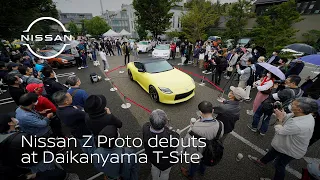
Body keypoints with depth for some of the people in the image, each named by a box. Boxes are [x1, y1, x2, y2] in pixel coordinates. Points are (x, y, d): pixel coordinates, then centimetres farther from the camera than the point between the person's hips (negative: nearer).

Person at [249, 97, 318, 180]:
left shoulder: (298, 125, -43)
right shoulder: (304, 115, -16)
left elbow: (280, 131, -28)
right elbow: (286, 117, -2)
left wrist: (279, 118, -21)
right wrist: (281, 112, -19)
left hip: (291, 151, -8)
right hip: (288, 144, 8)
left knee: (279, 165, 17)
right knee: (273, 151, 30)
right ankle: (262, 161, 54)